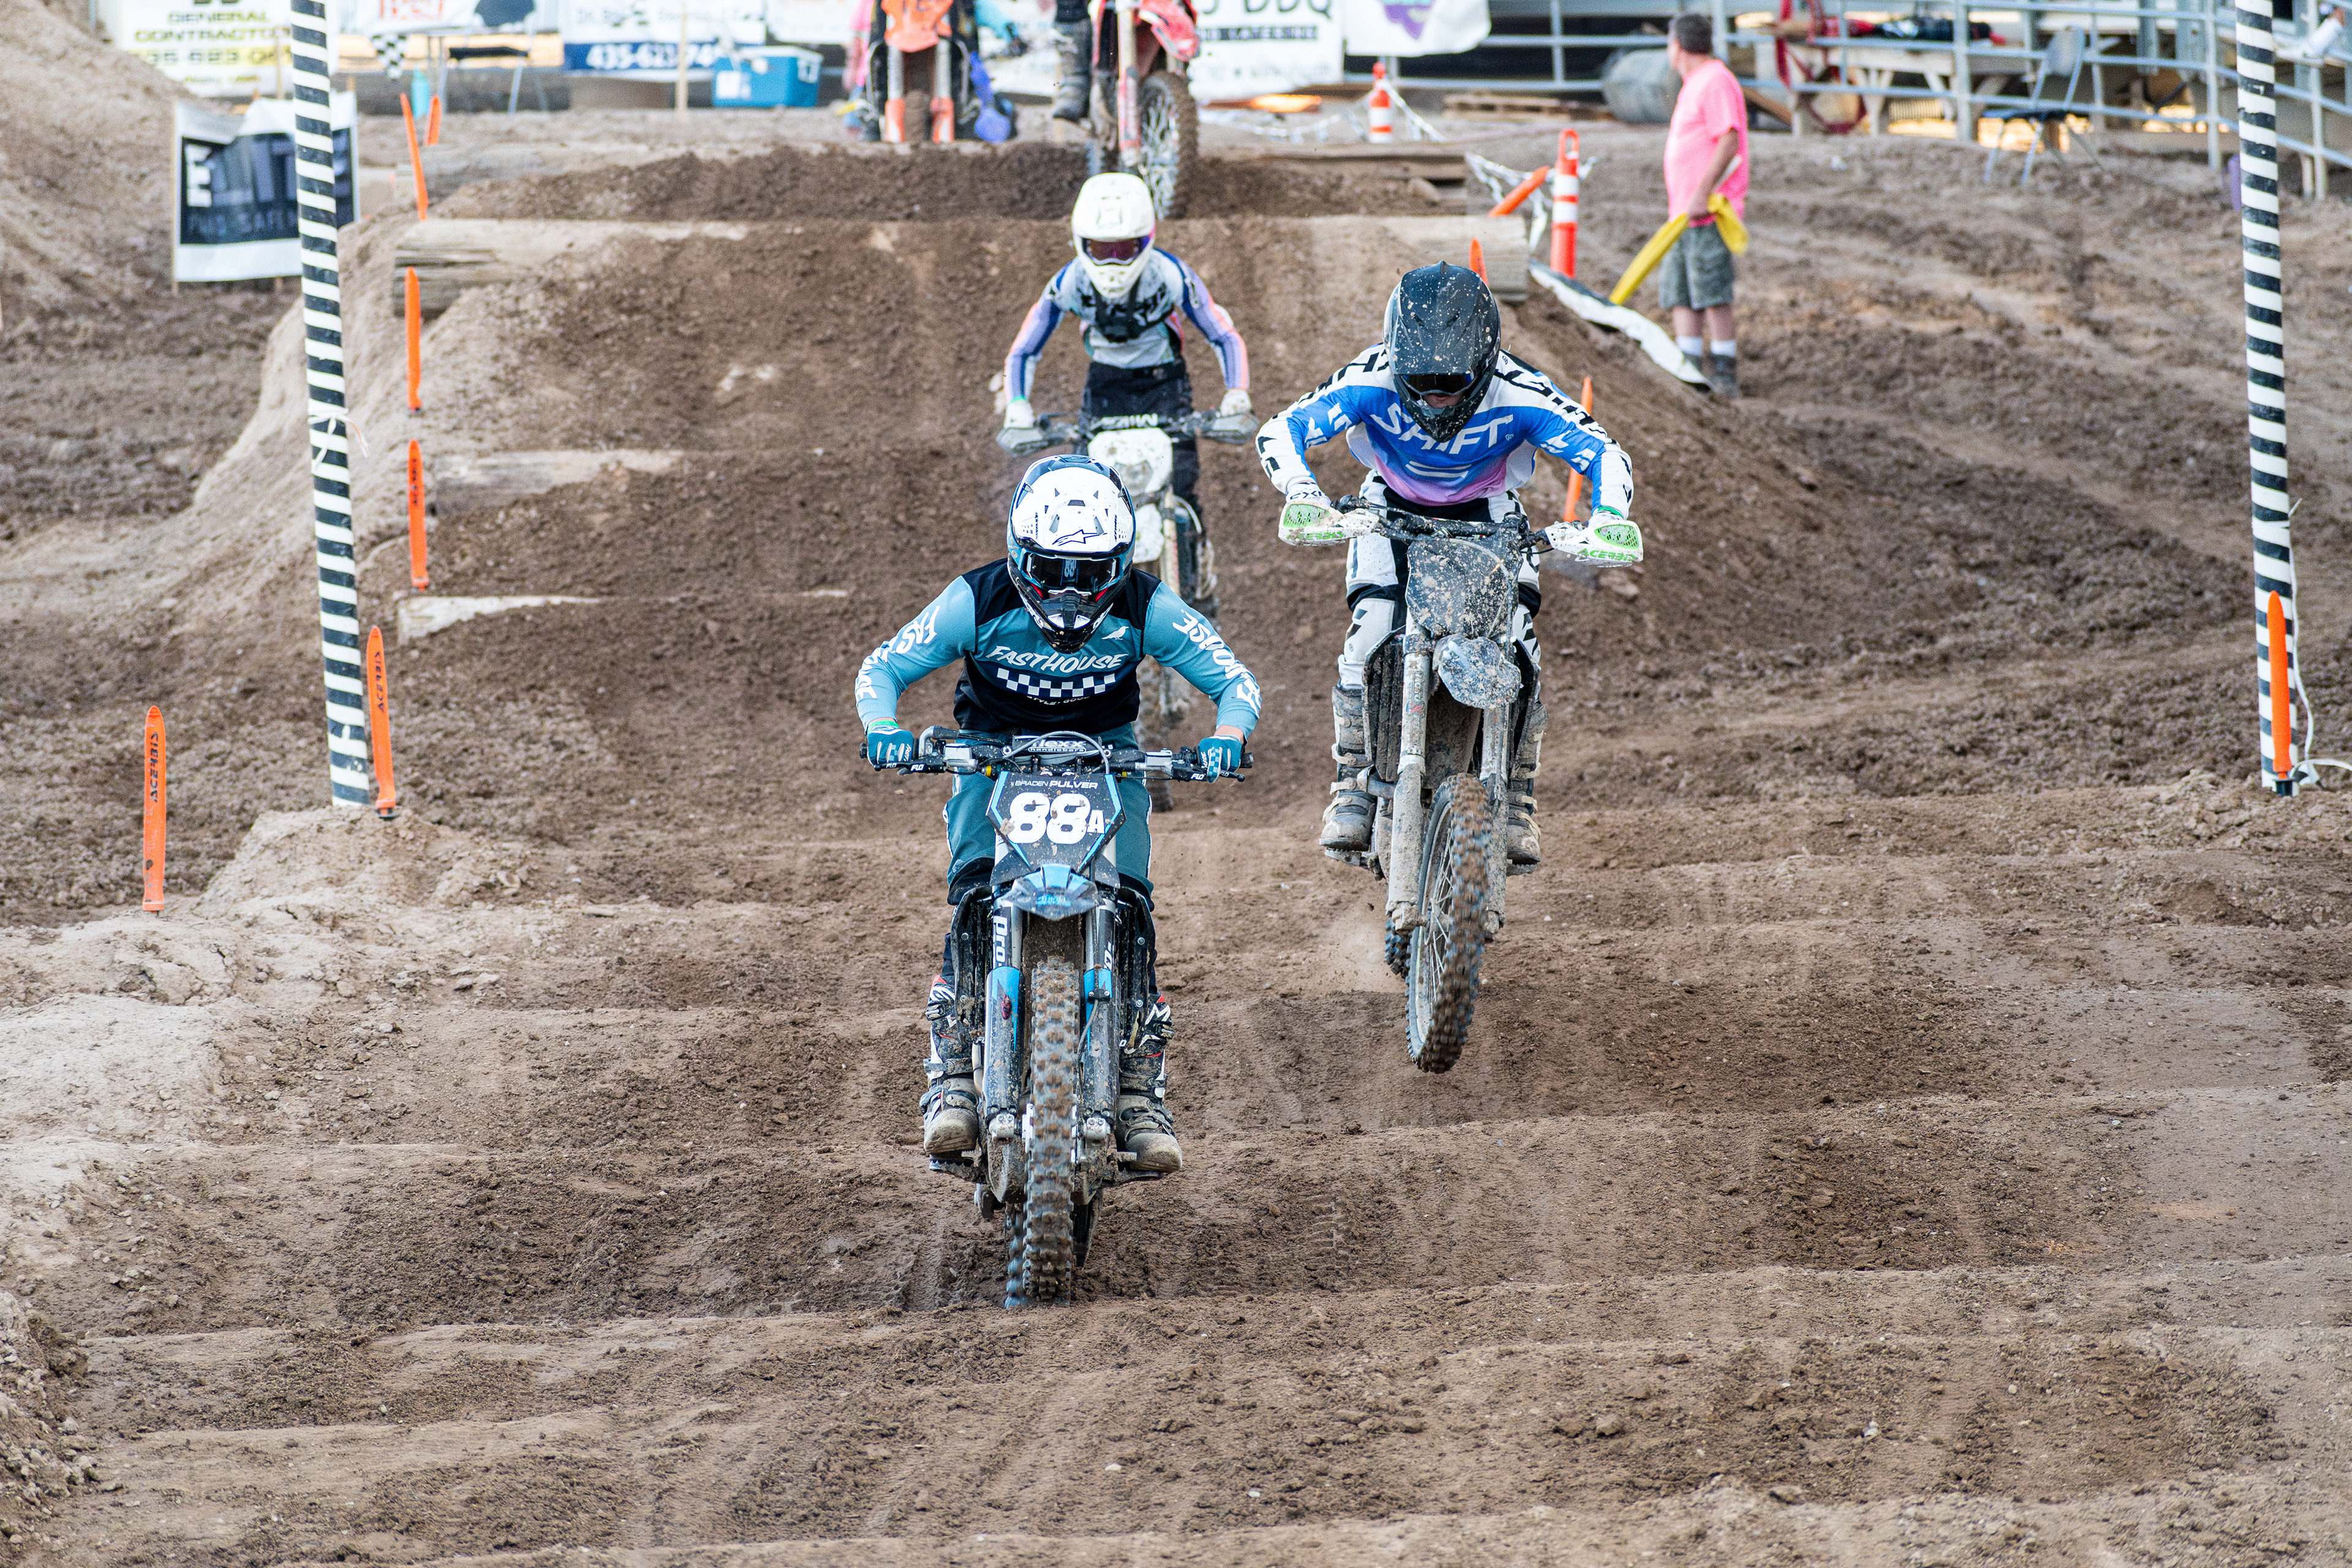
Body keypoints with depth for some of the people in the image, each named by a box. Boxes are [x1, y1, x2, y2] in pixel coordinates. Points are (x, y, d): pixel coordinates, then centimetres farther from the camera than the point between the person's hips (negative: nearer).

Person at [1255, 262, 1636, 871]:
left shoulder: (1517, 393, -31)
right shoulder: (1373, 381, -31)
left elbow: (1603, 455, -27)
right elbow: (1281, 432, -32)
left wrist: (1607, 522, -47)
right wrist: (1302, 495, -52)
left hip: (1486, 512, 0)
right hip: (1393, 508, 0)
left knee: (1518, 641, -19)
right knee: (1370, 633, -21)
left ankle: (1516, 801, -4)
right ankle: (1352, 786, -4)